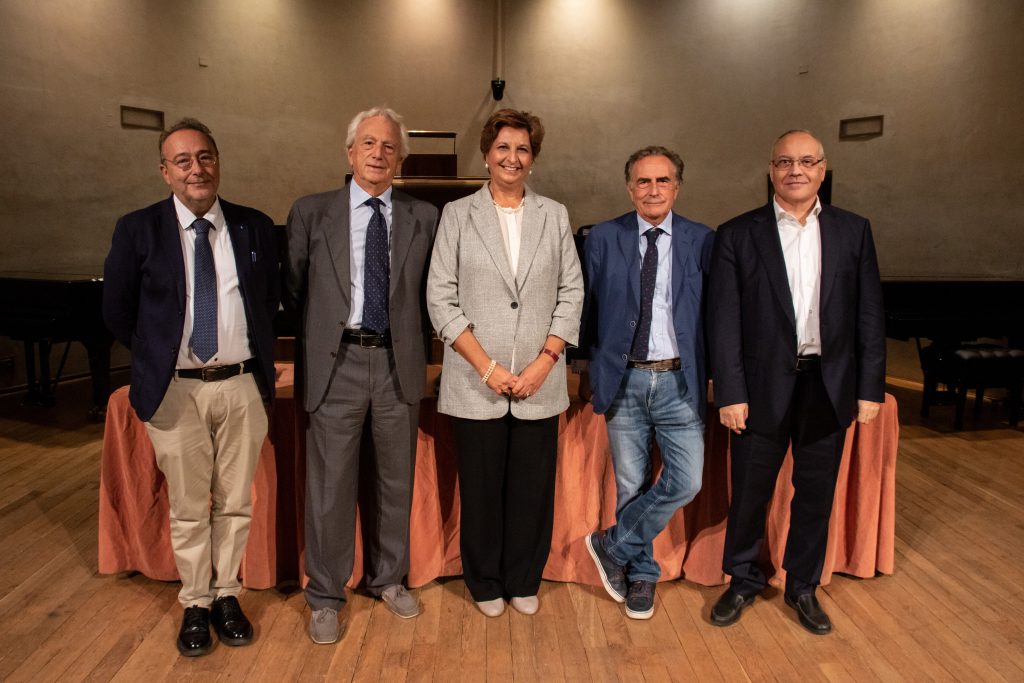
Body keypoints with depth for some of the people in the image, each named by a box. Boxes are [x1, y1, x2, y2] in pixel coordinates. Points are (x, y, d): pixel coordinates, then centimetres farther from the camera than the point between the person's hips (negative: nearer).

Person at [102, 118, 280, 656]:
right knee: (187, 508, 10)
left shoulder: (255, 227, 3)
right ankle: (195, 604, 29)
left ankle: (226, 595, 31)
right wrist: (157, 356, 9)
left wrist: (257, 355, 9)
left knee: (235, 503, 12)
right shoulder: (137, 230, -2)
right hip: (176, 390, -1)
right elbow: (117, 310, 7)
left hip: (242, 385, 2)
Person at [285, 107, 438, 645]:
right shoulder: (311, 212, 3)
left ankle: (388, 579, 34)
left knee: (395, 480, 14)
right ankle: (326, 596, 24)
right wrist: (321, 333, 10)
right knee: (330, 485, 5)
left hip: (399, 364, 2)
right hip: (337, 363, -1)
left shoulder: (424, 218, 6)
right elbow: (293, 290, 9)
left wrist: (417, 346, 5)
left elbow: (430, 293, 11)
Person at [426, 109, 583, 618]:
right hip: (475, 384, -1)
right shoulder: (457, 215, 4)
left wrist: (545, 360, -6)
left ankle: (524, 581, 29)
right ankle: (485, 584, 29)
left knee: (533, 489, 7)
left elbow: (571, 294, 6)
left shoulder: (555, 216, 10)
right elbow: (440, 298, -2)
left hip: (539, 383, 2)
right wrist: (487, 367, -9)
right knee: (480, 489, 8)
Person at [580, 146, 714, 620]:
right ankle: (641, 573, 30)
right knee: (630, 485, 9)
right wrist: (593, 369, 3)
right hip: (624, 380, 0)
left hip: (679, 381, 1)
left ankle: (614, 546, 15)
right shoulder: (602, 239, 2)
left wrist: (708, 374, 0)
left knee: (686, 482, -6)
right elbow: (588, 309, 5)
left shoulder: (702, 241, 2)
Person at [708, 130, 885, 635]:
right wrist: (730, 393, -10)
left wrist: (870, 387, 1)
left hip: (829, 386, 2)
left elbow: (870, 315, 5)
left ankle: (803, 588, 34)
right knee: (749, 494, 9)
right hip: (764, 386, -2)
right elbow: (724, 321, -6)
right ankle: (743, 582, 32)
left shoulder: (853, 231, 5)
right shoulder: (737, 235, -3)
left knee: (816, 496, 14)